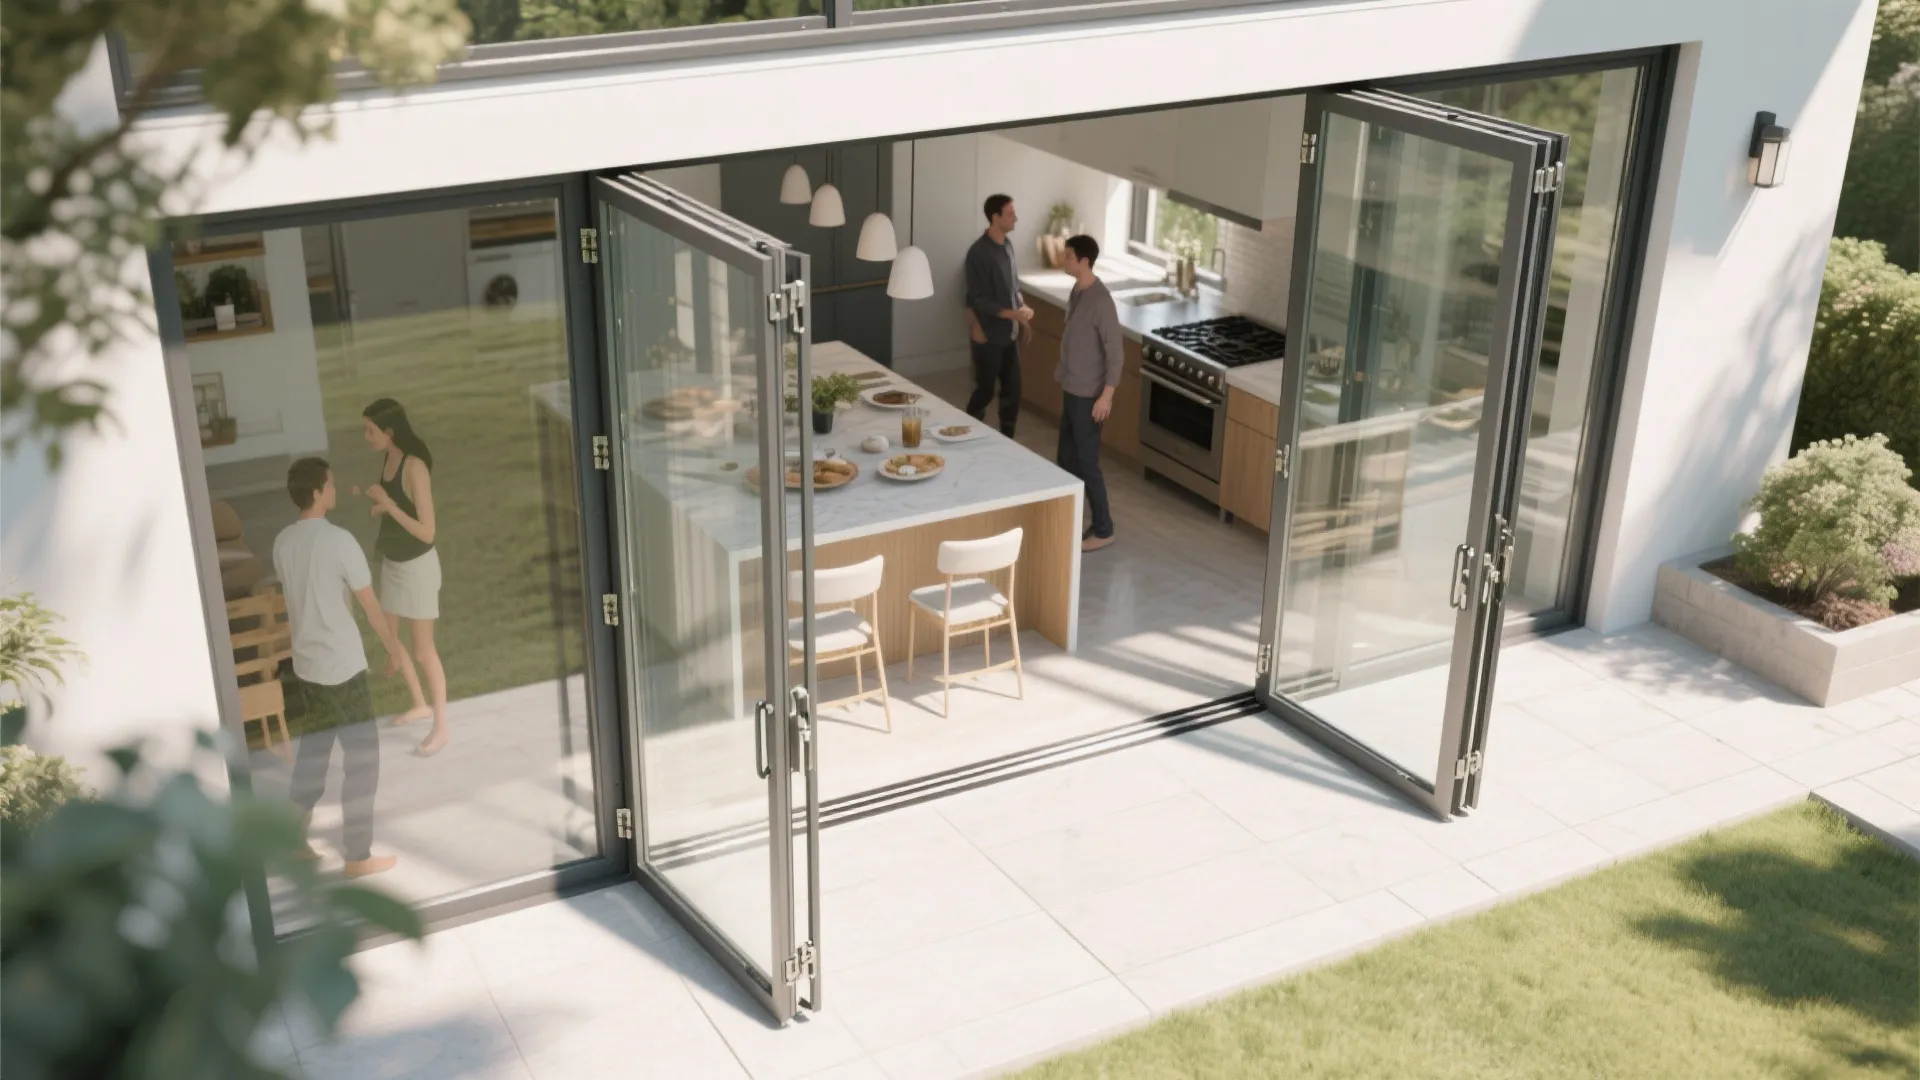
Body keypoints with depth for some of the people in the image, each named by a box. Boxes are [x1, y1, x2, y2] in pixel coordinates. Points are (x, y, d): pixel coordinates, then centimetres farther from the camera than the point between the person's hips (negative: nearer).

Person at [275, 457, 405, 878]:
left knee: (313, 750, 20)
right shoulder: (339, 541, -18)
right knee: (362, 758, 2)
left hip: (305, 664, 7)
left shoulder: (282, 542, 4)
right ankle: (358, 855, 6)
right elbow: (370, 604, -12)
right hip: (343, 666, -7)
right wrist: (393, 648, 2)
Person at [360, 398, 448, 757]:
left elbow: (426, 531, -25)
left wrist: (388, 505, -28)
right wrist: (372, 506, -5)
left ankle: (441, 727, 14)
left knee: (423, 649, 1)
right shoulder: (387, 459, 0)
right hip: (392, 562, 8)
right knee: (389, 638, 18)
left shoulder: (415, 466, -25)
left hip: (418, 565, -8)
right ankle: (420, 704, 37)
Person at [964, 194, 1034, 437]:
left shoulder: (1007, 246, 6)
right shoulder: (979, 253, -20)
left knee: (1012, 388, 11)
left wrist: (1022, 309, 5)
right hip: (989, 336, -7)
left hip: (1009, 333, 7)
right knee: (985, 390, 4)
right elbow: (977, 300, -21)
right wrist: (1013, 314, -23)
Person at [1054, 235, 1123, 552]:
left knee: (1087, 463, -1)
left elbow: (1115, 352, -22)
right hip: (1071, 389, 9)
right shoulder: (1077, 292, 6)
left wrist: (1106, 395, -23)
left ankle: (1103, 530, 10)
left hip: (1088, 395, -9)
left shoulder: (1100, 301, -23)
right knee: (1067, 458, 17)